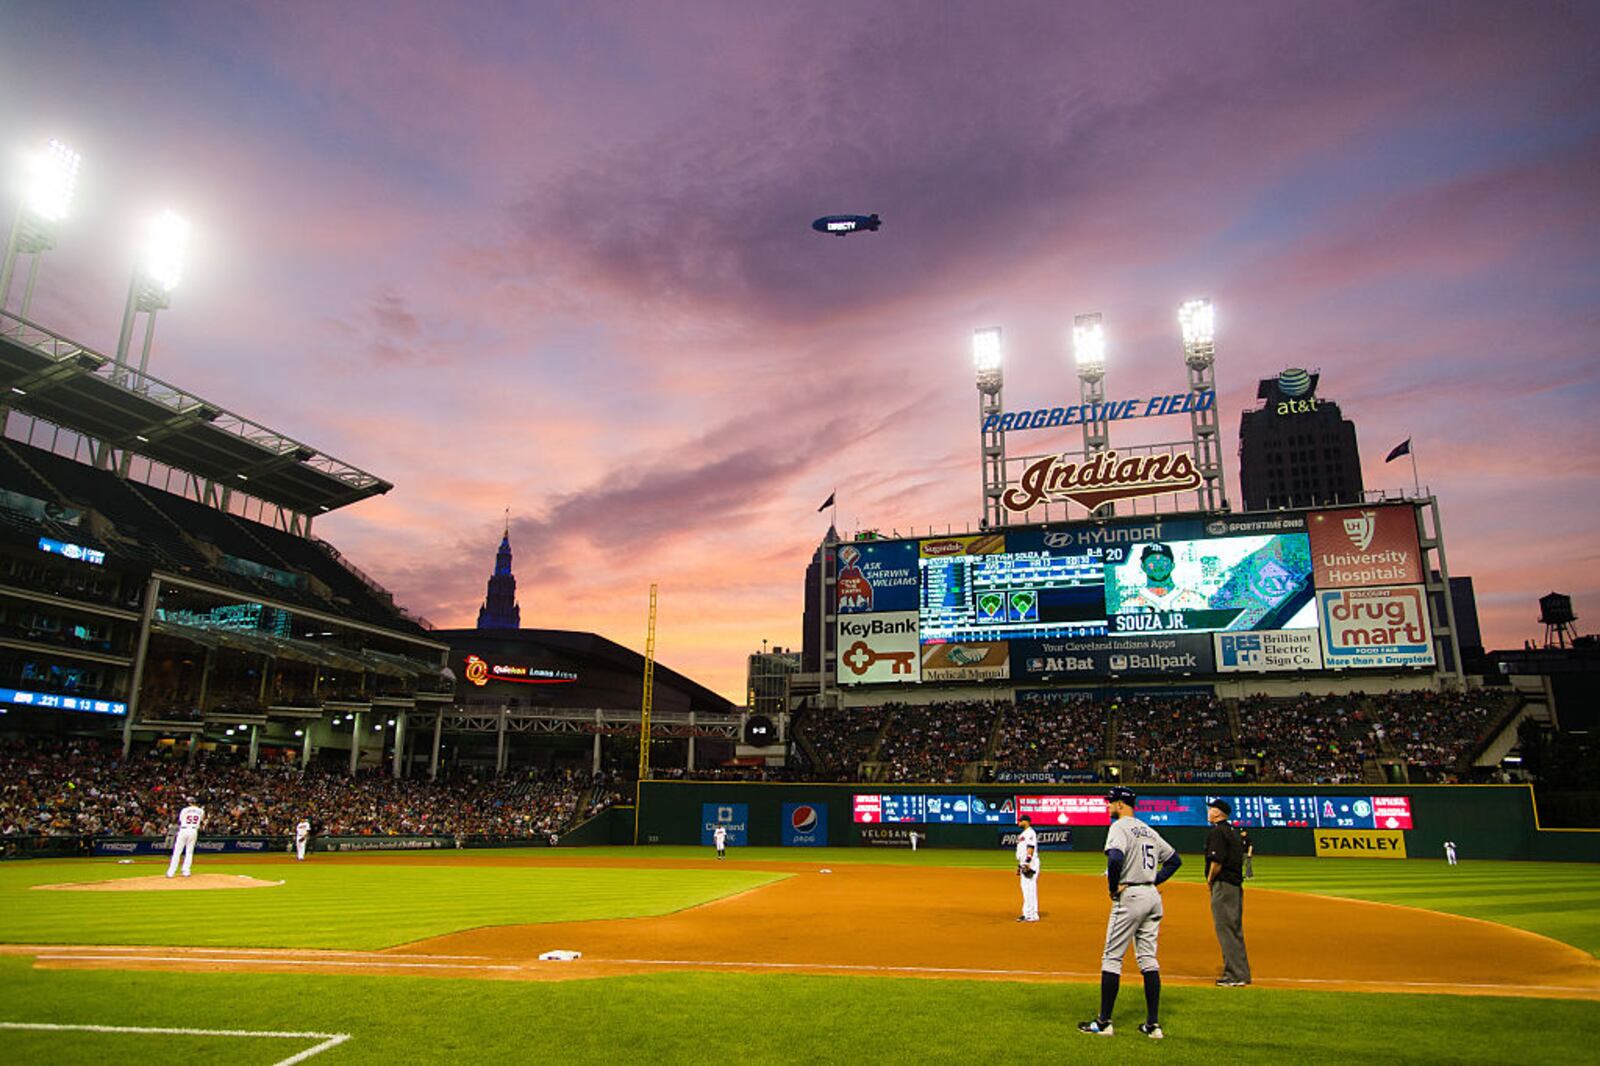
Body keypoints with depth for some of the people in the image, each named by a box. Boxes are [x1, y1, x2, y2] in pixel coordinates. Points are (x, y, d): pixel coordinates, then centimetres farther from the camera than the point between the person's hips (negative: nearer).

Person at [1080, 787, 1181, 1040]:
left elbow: (1115, 858, -28)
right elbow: (1175, 859, 23)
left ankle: (1104, 1022, 2)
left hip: (1130, 896, -8)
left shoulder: (1120, 827, -10)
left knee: (1112, 958, -1)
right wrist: (1154, 880, 15)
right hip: (1152, 896, 8)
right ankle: (1153, 1024, 11)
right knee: (1148, 960, 11)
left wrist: (1113, 888, -15)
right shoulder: (1148, 830, 16)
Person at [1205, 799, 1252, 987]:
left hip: (1223, 885, -10)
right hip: (1236, 884, 10)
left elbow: (1217, 861, -21)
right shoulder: (1233, 831, 16)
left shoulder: (1217, 831, -13)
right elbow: (1239, 858, 17)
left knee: (1225, 929, -6)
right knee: (1235, 929, 15)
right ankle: (1241, 973, 20)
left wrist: (1210, 880, -7)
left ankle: (1236, 975, -5)